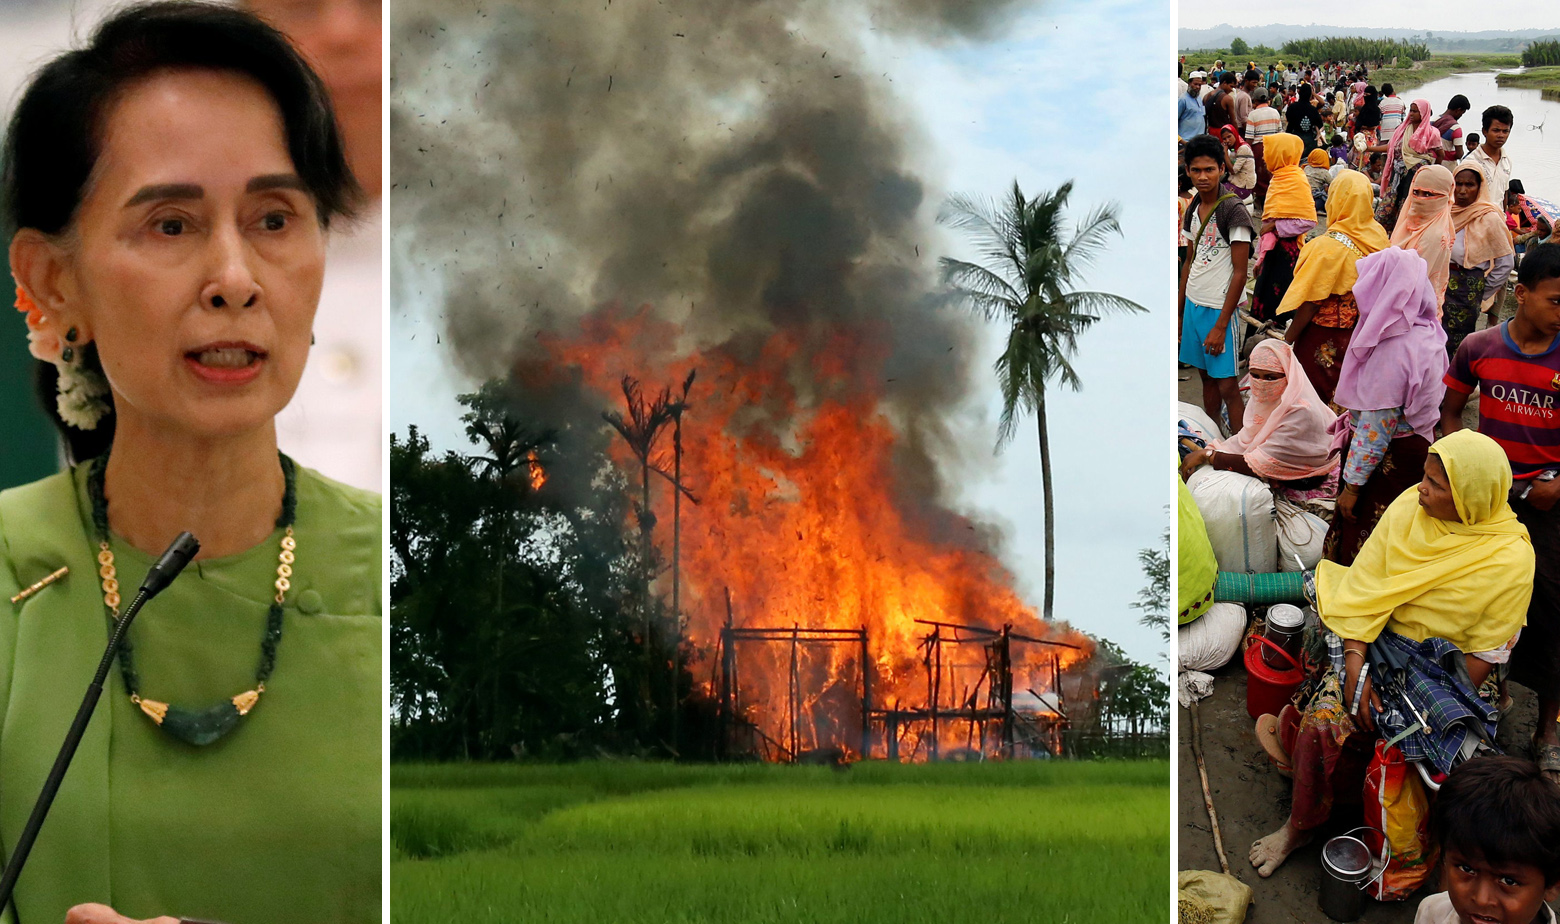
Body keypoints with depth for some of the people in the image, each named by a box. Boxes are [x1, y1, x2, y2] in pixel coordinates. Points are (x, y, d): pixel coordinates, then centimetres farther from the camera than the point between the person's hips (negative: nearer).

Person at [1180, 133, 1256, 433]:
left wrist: (1221, 325, -18)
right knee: (1207, 378, 14)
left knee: (1227, 386, -6)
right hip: (1193, 304, 7)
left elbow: (1240, 273, -16)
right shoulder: (1192, 211, 8)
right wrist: (1179, 314, 16)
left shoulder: (1233, 211, -15)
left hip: (1220, 308, -7)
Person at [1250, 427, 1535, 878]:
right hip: (1375, 640, 4)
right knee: (1327, 712, -22)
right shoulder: (1409, 507, -7)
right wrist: (1355, 664, -18)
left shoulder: (1511, 561, -17)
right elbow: (1364, 587, -8)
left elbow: (1484, 655, -13)